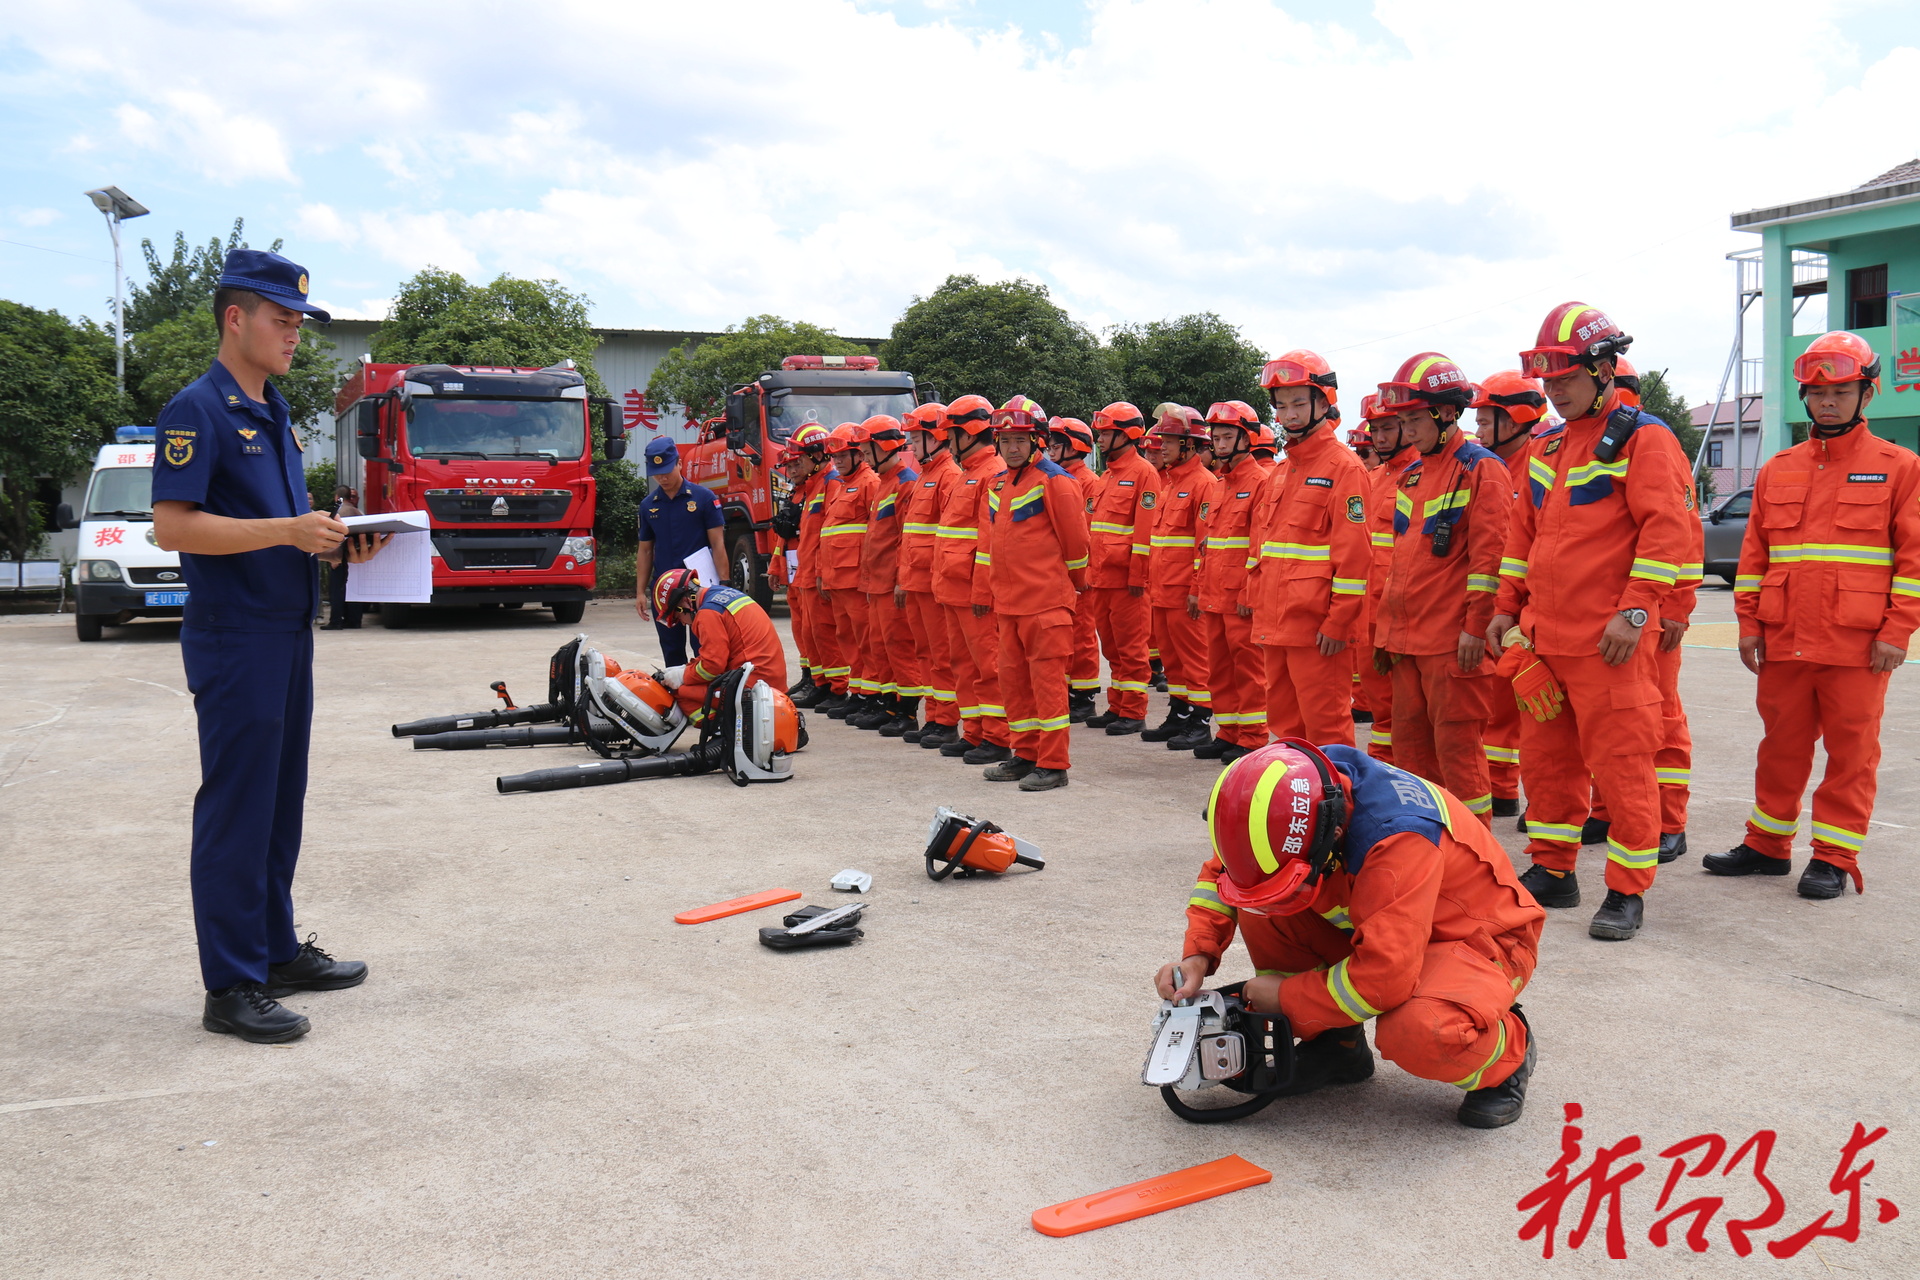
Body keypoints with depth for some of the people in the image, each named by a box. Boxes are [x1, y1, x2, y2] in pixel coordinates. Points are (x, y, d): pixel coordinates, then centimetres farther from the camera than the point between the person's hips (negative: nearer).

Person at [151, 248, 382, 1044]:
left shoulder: (274, 412, 16)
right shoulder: (197, 410, -11)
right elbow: (172, 526, -18)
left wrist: (337, 543, 4)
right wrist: (286, 531, -23)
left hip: (288, 632, 9)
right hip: (234, 640, -9)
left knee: (281, 802, 14)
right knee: (236, 808, -3)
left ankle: (277, 950, 26)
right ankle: (231, 987, 5)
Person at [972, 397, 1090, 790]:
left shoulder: (1054, 481, -9)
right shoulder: (997, 484, 15)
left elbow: (1075, 537, -5)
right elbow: (988, 539, 18)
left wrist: (1075, 582, 7)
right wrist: (984, 591, 15)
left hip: (1046, 600, -8)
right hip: (1008, 600, 8)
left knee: (1047, 677, -5)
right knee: (1013, 676, 12)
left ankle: (1053, 764, 1)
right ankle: (1026, 754, 23)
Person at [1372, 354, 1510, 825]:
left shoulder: (1481, 470, -8)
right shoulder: (1410, 475, 17)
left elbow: (1488, 555, -14)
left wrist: (1476, 627, -18)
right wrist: (1387, 627, 19)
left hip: (1452, 640, -8)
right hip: (1406, 638, 8)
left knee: (1456, 742, -3)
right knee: (1409, 739, 13)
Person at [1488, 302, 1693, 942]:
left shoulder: (1642, 438, -6)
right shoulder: (1544, 449, 16)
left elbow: (1667, 529, -14)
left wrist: (1635, 610, -20)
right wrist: (1508, 607, 17)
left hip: (1608, 641, -7)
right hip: (1543, 636, 7)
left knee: (1620, 763, -1)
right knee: (1545, 756, 13)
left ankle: (1627, 890, 10)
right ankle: (1552, 870, 26)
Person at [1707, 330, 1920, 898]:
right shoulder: (1777, 471, 11)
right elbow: (1754, 555, 12)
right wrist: (1749, 623, 6)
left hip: (1857, 643, -3)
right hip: (1784, 639, 4)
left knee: (1851, 750, 3)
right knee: (1782, 744, 12)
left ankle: (1834, 857, 12)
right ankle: (1767, 844, 23)